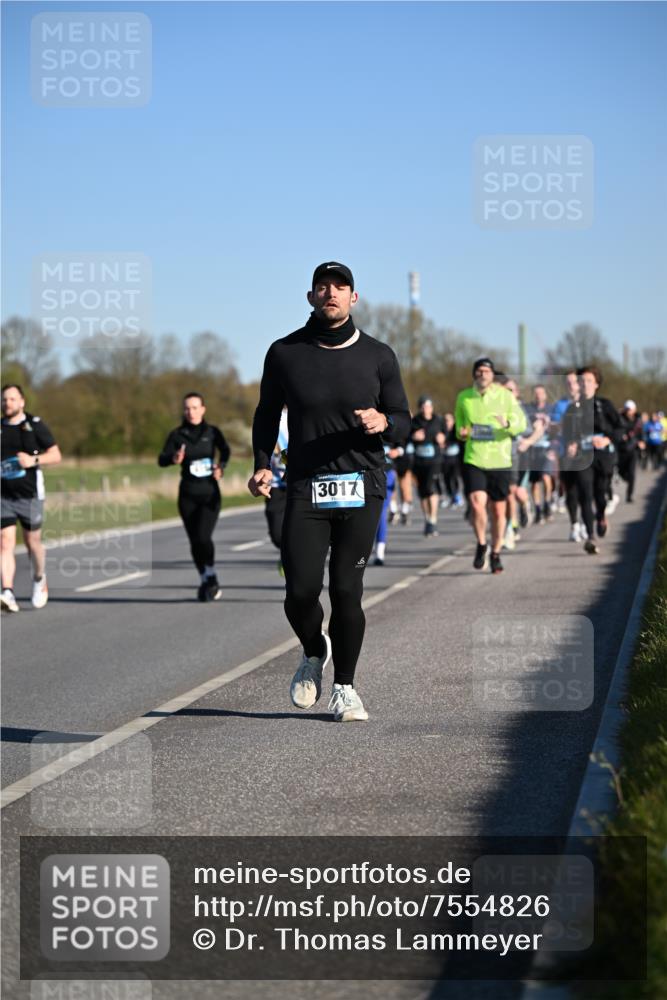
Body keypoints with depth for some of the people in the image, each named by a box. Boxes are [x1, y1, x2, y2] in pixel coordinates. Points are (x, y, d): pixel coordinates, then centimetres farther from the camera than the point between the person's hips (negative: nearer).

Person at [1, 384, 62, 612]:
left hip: (30, 494, -2)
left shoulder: (35, 425, -1)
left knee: (32, 541, 10)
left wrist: (34, 460, -18)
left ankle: (39, 580, 36)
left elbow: (56, 455, -2)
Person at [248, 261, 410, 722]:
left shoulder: (378, 356, 4)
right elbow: (267, 414, 16)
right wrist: (262, 465, 1)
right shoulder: (285, 353, 5)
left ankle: (345, 688, 14)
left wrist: (383, 423, -15)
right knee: (300, 592, -8)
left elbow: (404, 422, 8)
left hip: (361, 489, 0)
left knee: (346, 590, -3)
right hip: (306, 488, 0)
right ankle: (314, 652, 25)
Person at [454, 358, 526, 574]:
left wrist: (507, 424, -23)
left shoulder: (505, 396, 0)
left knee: (498, 510, 6)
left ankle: (495, 554, 25)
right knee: (477, 503, -18)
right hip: (473, 460, 0)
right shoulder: (463, 398, 4)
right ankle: (481, 545, 9)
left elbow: (521, 423, -1)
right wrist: (461, 433, -5)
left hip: (500, 461, 0)